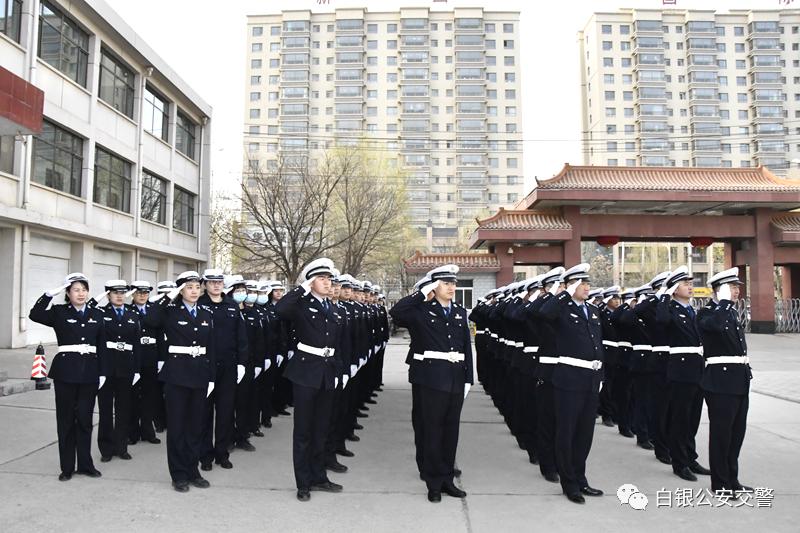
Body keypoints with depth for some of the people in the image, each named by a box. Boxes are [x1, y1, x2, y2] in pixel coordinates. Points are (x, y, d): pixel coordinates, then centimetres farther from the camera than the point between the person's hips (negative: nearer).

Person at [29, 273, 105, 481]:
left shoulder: (97, 315, 8)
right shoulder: (59, 312, 1)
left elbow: (102, 346, 7)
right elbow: (35, 315, -18)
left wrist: (102, 373, 3)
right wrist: (49, 294, -22)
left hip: (89, 372, 2)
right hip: (65, 371, -2)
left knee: (85, 419, 9)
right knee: (66, 419, 6)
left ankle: (85, 464, 19)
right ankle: (67, 467, 16)